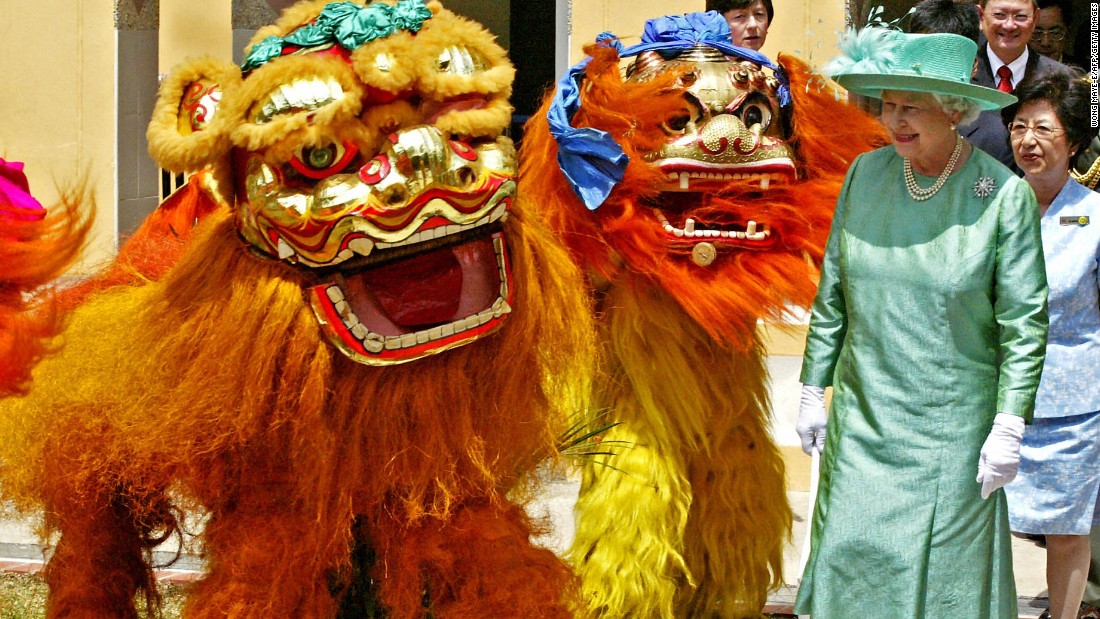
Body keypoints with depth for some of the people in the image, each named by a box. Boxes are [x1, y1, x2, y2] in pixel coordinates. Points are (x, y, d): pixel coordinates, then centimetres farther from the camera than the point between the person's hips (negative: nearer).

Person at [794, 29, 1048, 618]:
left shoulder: (1004, 195, -11)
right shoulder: (865, 175, 0)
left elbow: (1024, 325, -8)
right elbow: (831, 295, 9)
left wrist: (1008, 430, -11)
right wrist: (813, 392, 9)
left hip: (951, 432, -3)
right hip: (862, 420, 3)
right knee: (850, 566, 6)